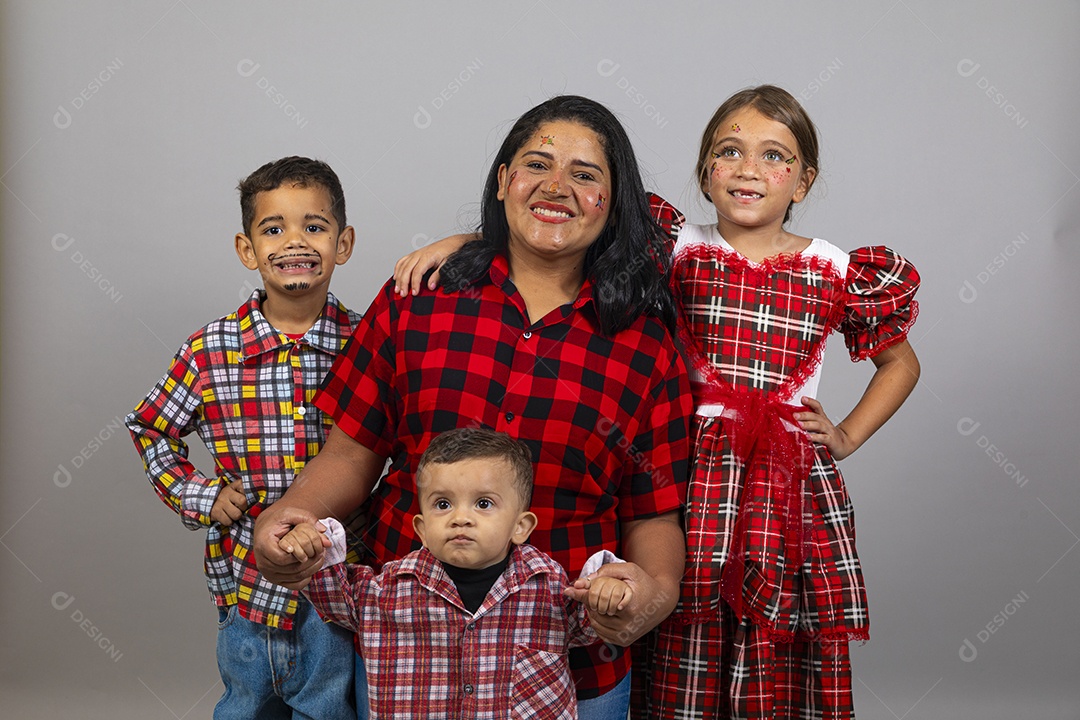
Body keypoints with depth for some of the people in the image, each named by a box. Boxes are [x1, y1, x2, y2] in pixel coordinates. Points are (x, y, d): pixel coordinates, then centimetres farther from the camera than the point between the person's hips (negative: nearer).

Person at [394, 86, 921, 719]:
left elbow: (902, 363, 21)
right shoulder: (678, 250, 2)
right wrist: (461, 244, -15)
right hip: (691, 484, -1)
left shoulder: (838, 274, 5)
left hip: (793, 492, 1)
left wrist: (848, 436, 9)